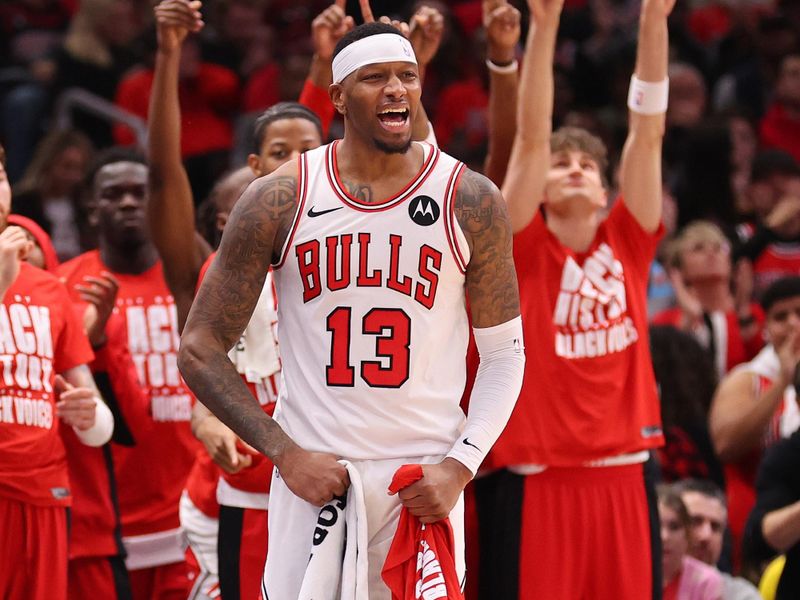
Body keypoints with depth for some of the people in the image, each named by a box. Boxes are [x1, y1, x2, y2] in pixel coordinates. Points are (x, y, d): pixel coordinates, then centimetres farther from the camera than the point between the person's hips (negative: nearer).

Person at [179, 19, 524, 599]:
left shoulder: (471, 202, 0)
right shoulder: (279, 199, -2)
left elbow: (505, 354, 6)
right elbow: (200, 349, 1)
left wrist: (459, 467, -7)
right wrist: (286, 454, -7)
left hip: (425, 481, 0)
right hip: (314, 471, 0)